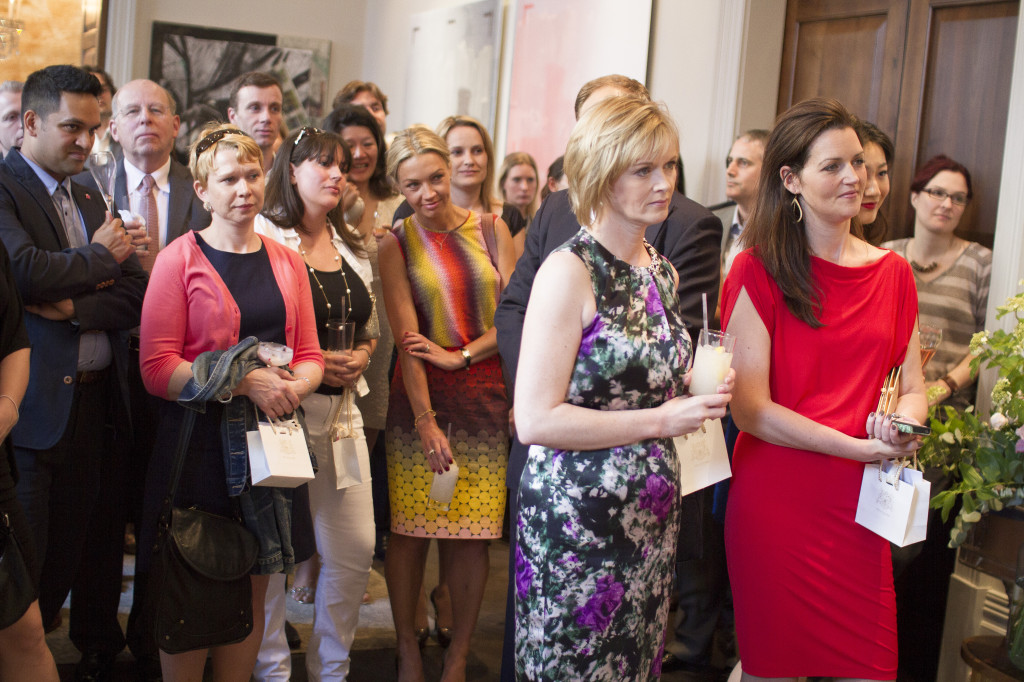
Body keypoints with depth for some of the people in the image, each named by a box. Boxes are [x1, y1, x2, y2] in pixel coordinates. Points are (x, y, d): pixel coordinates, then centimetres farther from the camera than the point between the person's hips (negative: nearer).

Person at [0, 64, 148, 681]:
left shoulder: (91, 199, 16)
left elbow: (138, 294, 7)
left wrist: (74, 308, -11)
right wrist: (99, 257, -8)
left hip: (100, 400, 6)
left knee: (95, 540, 14)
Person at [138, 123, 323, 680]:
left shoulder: (286, 262, 11)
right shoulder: (180, 258, -4)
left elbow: (308, 357, 11)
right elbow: (156, 368, -11)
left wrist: (292, 388, -11)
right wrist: (244, 383, -20)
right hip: (198, 443, -4)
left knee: (251, 591, 11)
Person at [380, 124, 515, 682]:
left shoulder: (491, 229, 6)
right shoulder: (397, 245, 2)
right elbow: (407, 339, -5)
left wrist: (460, 355, -9)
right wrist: (426, 422, -12)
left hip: (485, 398, 1)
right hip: (422, 396, -1)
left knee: (472, 535, 3)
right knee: (409, 532, 1)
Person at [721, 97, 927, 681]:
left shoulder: (892, 273, 10)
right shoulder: (758, 271, -6)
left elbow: (913, 388, 14)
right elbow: (749, 408, -12)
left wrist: (901, 427, -9)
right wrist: (857, 446, -18)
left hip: (860, 503, 4)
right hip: (776, 498, -4)